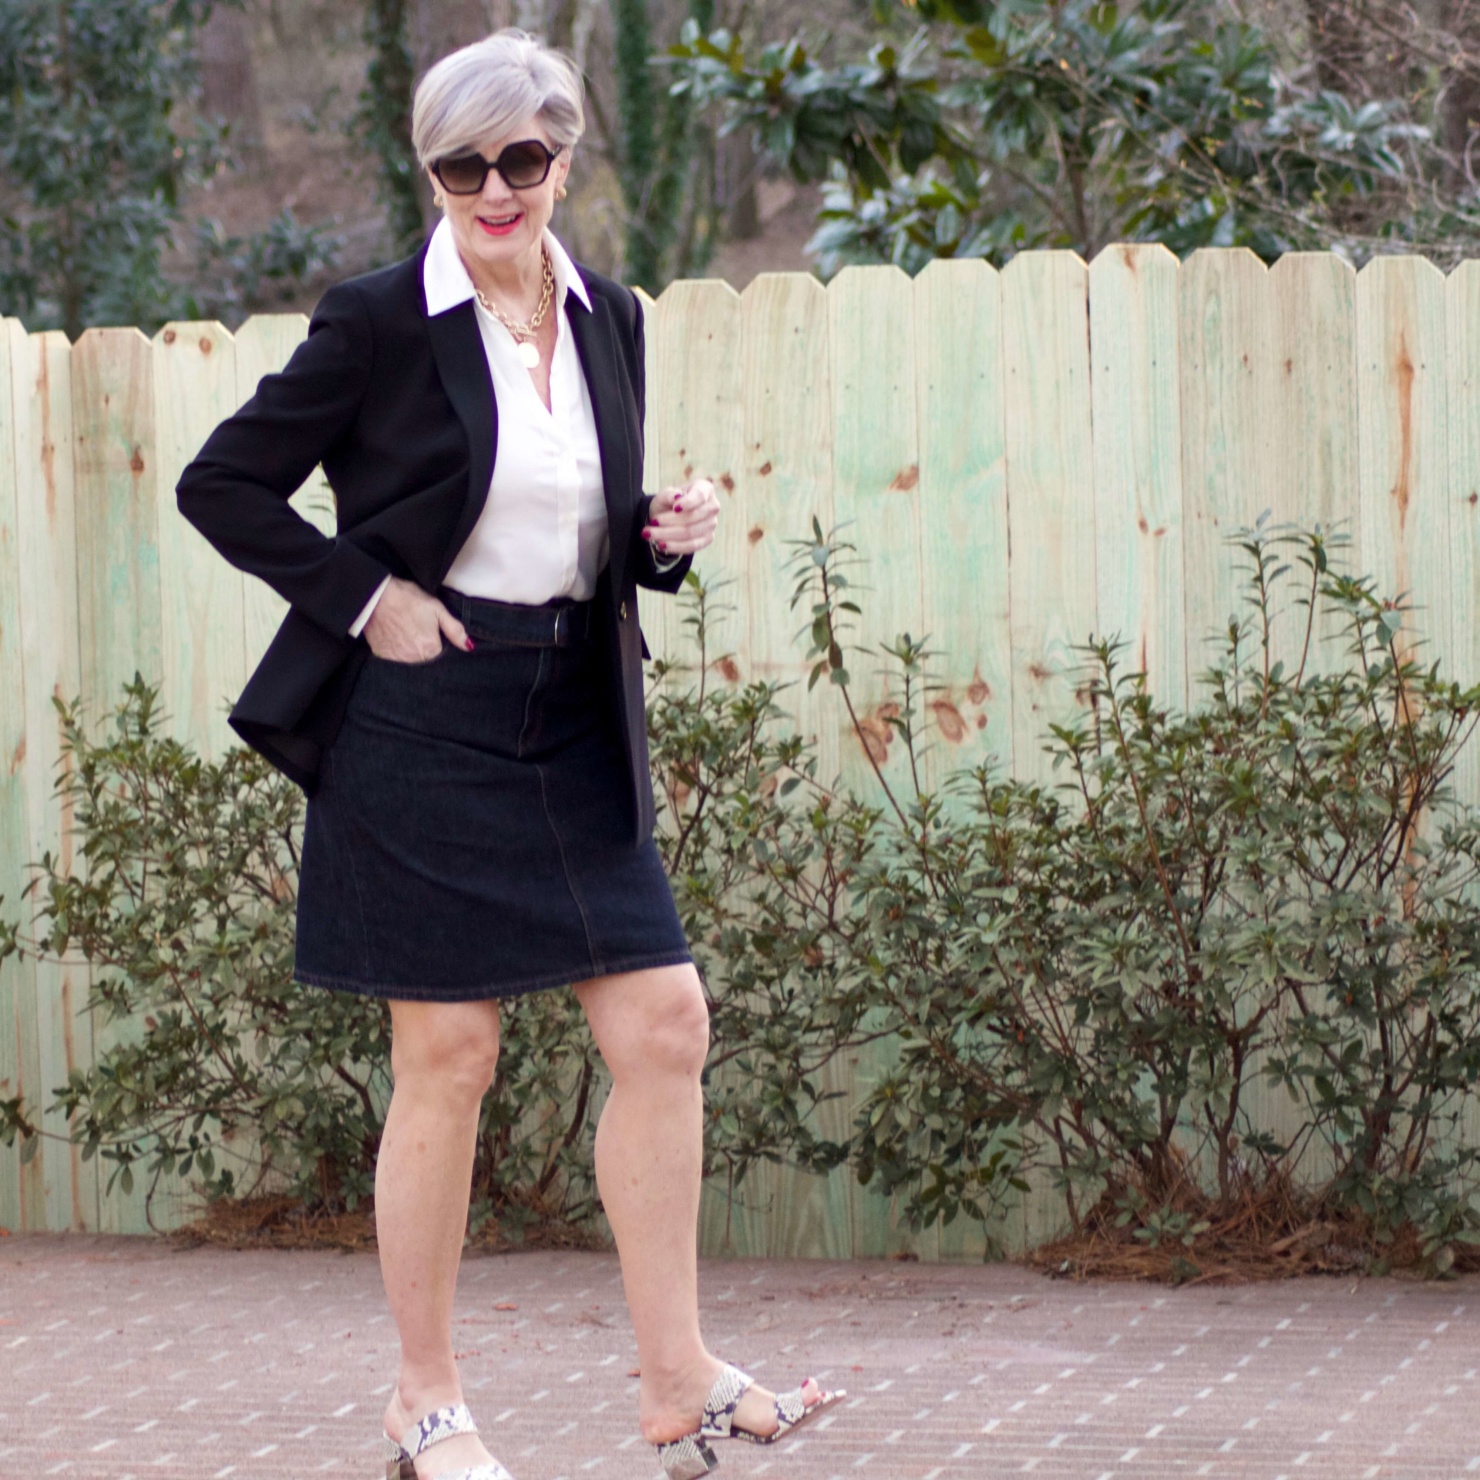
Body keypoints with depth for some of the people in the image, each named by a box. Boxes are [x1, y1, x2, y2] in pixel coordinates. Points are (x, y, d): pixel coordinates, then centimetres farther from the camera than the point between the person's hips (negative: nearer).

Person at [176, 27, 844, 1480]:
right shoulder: (380, 321, -7)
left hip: (573, 732, 5)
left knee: (665, 1029, -1)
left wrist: (666, 537, -1)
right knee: (447, 1060, -1)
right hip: (423, 733, -5)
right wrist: (367, 596, -10)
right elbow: (222, 485, -4)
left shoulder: (608, 319, 9)